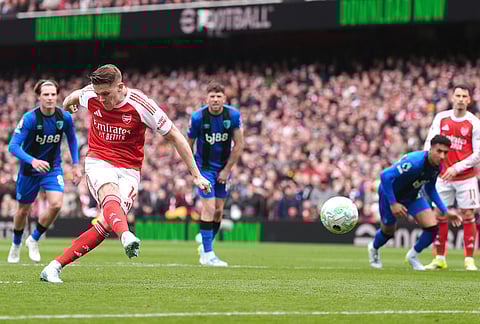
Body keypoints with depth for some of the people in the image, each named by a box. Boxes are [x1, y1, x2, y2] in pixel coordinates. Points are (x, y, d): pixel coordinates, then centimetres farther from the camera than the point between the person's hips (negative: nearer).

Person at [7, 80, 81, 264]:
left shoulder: (64, 117, -12)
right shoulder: (29, 118, -23)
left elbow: (71, 139, 9)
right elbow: (13, 146, -29)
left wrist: (76, 165, 5)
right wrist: (33, 161, -45)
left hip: (53, 167, 2)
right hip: (29, 169, -2)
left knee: (56, 204, -19)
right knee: (23, 210, 11)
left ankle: (34, 240, 5)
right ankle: (16, 245, 40)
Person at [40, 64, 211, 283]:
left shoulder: (141, 105, -13)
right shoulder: (90, 95, -5)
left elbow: (174, 136, -6)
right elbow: (74, 96, 23)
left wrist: (196, 174, -5)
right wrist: (68, 104, 48)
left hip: (128, 169, 0)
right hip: (98, 161, 1)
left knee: (107, 224, -20)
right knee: (110, 194, -35)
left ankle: (55, 266, -15)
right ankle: (126, 236, -67)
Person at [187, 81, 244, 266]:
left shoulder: (233, 115, -11)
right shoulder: (198, 117, -16)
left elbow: (239, 144, -5)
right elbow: (188, 143, -3)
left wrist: (227, 169, -7)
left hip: (224, 167, 4)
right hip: (204, 166, -4)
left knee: (219, 210, 8)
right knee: (209, 208, -13)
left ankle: (205, 246, 26)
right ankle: (207, 254, -9)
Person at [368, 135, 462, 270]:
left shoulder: (437, 167, -14)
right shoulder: (414, 162, -39)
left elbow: (430, 188, 7)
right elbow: (385, 175, -37)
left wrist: (445, 211, 2)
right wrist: (393, 203, -33)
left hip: (413, 195, 6)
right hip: (390, 193, -6)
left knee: (432, 226, -12)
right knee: (388, 231, 13)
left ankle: (413, 255, 16)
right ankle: (374, 248, 51)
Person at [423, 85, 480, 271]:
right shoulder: (441, 118, 3)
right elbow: (430, 142, 5)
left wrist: (457, 168, -15)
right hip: (443, 176, 3)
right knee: (440, 215, 2)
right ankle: (440, 259, 10)